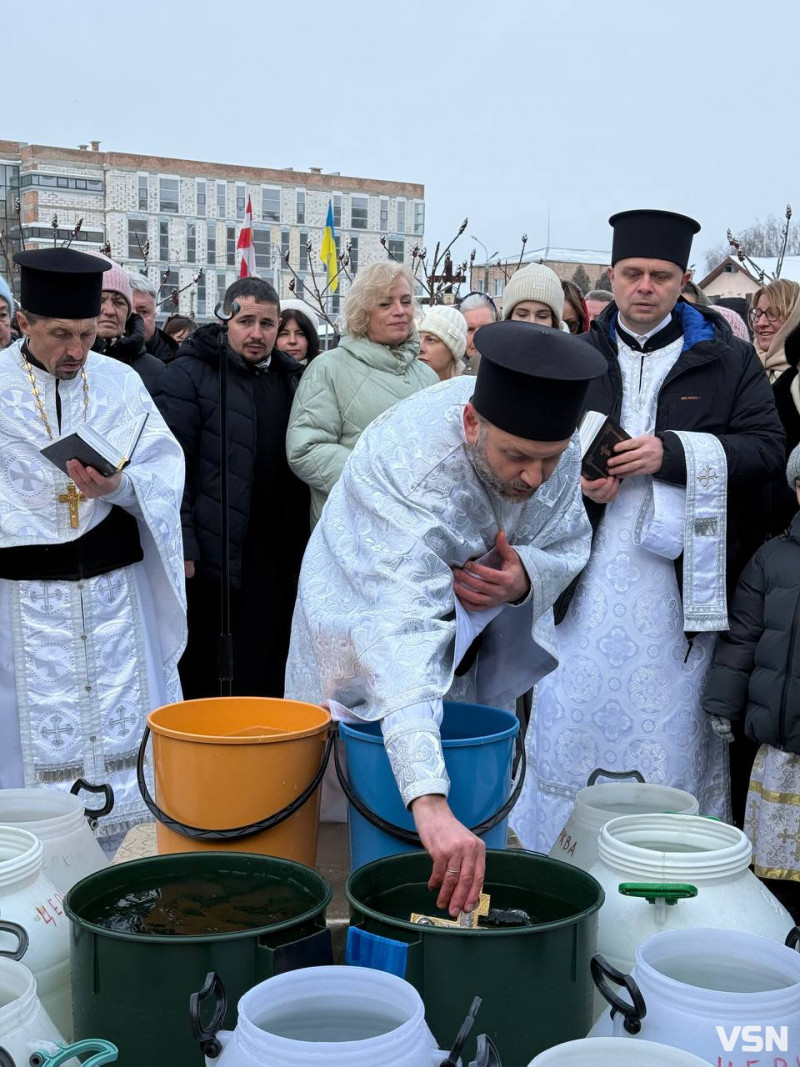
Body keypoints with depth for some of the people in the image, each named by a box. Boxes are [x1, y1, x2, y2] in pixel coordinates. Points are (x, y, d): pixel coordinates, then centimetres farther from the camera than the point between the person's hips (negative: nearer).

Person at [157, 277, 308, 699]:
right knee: (210, 679, 3)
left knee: (269, 677, 10)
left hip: (278, 559, 5)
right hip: (215, 556, -5)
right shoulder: (188, 373, -3)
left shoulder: (291, 377, 14)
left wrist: (301, 552, 10)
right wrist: (182, 546, -15)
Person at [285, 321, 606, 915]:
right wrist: (428, 798, -64)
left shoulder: (557, 445, -22)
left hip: (477, 650, 6)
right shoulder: (411, 465, -42)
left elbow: (570, 545, -4)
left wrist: (527, 576, -31)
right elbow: (402, 631, -54)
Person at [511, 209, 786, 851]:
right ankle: (551, 856, 18)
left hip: (679, 575, -2)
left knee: (670, 724, 4)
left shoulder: (726, 360, 5)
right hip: (589, 575, 2)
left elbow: (767, 449, -3)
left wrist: (672, 452, -16)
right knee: (573, 719, 4)